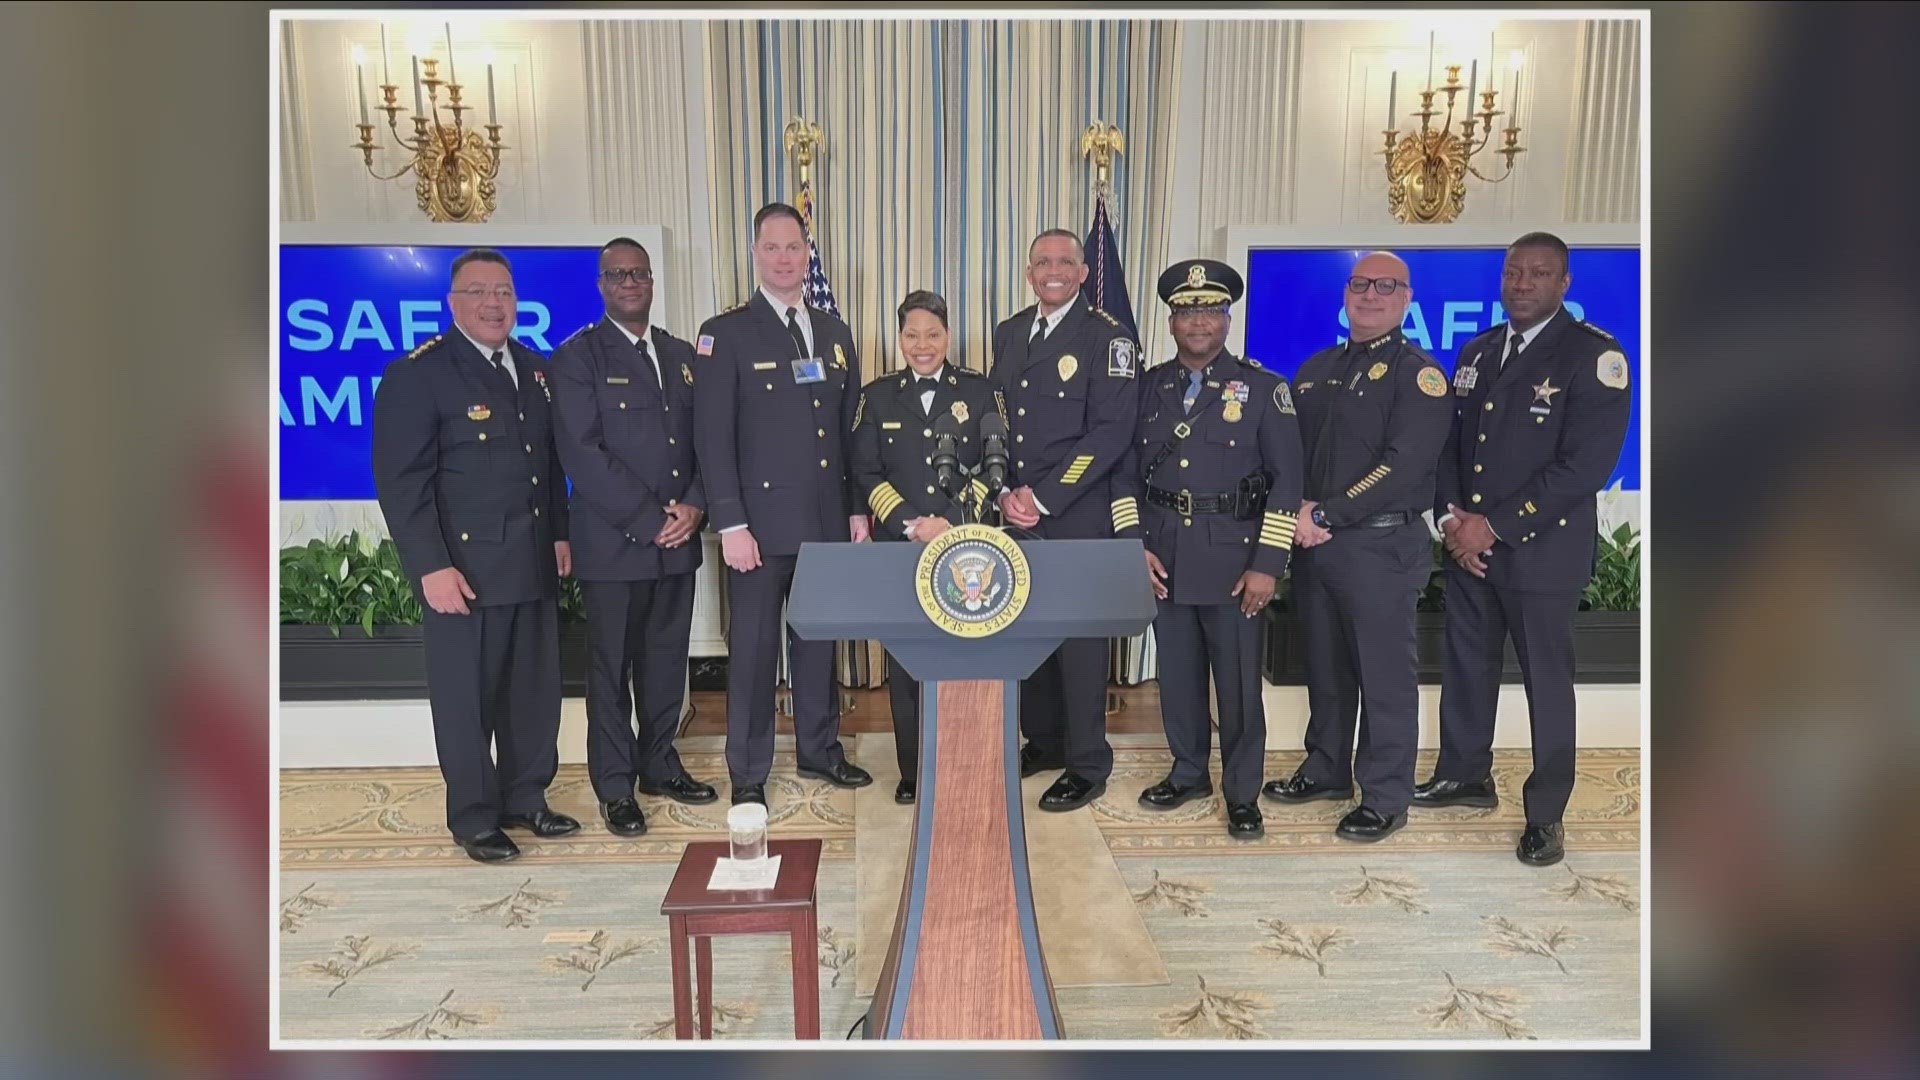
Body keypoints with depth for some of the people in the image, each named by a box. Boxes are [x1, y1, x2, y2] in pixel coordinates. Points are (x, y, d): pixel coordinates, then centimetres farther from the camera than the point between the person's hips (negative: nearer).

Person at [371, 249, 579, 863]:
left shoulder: (535, 369, 12)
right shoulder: (417, 374, -7)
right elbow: (401, 481, -11)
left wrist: (560, 533, 12)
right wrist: (431, 568, -17)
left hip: (534, 563, 6)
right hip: (463, 569, -6)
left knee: (535, 692, 12)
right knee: (467, 699, 5)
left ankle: (525, 800, 28)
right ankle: (474, 819, 20)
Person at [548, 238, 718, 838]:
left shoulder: (681, 356, 13)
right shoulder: (578, 357, -4)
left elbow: (704, 442, 10)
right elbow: (582, 454, -13)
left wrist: (694, 506, -7)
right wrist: (649, 519, -16)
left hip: (677, 540, 5)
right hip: (613, 543, -5)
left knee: (667, 661, 13)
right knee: (611, 668, 5)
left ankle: (659, 765, 29)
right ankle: (616, 788, 18)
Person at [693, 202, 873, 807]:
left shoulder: (835, 333, 12)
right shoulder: (725, 333, -4)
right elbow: (712, 437, -9)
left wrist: (858, 508, 9)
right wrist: (730, 524, -14)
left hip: (827, 522, 5)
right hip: (762, 523, -5)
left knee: (819, 638, 15)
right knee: (753, 646, 4)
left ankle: (819, 750, 31)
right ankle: (748, 773, 18)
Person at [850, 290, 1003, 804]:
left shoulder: (978, 390, 8)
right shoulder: (878, 396, 10)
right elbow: (865, 472, 4)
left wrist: (954, 521, -10)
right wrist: (911, 524, -9)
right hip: (898, 546, 1)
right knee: (904, 661, 2)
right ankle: (913, 771, 14)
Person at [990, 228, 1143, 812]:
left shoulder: (1107, 336, -5)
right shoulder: (1008, 334, 14)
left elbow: (1111, 431, -13)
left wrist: (1043, 496, -15)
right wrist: (1007, 493, -2)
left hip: (1077, 517, -6)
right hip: (1016, 514, 6)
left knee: (1079, 637, 2)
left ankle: (1087, 766, 15)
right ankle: (1043, 741, 30)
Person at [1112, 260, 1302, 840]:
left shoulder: (1263, 387, -1)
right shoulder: (1149, 387, 9)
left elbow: (1286, 479, -4)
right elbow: (1125, 470, 8)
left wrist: (1267, 564, -11)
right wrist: (1134, 544, -3)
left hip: (1232, 557, -3)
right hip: (1162, 557, 3)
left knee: (1238, 680, 3)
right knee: (1177, 672, 13)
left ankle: (1242, 793, 19)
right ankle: (1188, 773, 32)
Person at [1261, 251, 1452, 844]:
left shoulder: (1418, 373, -6)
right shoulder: (1317, 369, 15)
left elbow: (1404, 465, -17)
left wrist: (1326, 515, -18)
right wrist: (1297, 512, -5)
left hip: (1380, 545, -6)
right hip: (1314, 543, 6)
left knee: (1385, 675, 2)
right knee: (1325, 667, 16)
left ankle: (1385, 797, 14)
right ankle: (1326, 769, 32)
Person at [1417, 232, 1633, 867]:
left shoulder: (1593, 355, -9)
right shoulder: (1477, 352, 11)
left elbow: (1587, 464, -17)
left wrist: (1494, 525, -17)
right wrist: (1451, 518, -4)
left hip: (1543, 550, -6)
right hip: (1469, 545, 6)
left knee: (1547, 681, 4)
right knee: (1466, 665, 15)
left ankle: (1546, 814, 19)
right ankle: (1465, 775, 33)